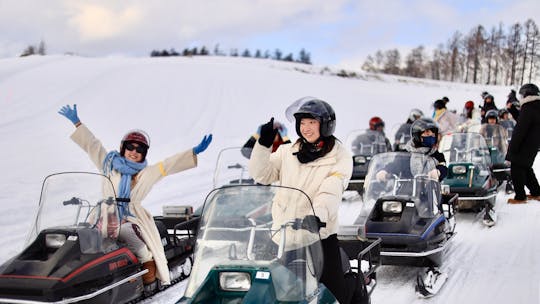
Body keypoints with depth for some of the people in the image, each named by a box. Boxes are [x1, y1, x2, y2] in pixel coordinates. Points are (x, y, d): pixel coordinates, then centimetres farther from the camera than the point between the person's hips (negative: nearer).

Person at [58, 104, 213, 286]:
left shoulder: (147, 174, 13)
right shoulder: (109, 164, 17)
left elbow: (171, 164, 5)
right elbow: (92, 145, 20)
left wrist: (194, 152, -4)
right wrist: (77, 123, 21)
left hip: (130, 220, -1)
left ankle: (148, 264, -10)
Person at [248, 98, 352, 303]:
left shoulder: (340, 157, -2)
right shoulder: (287, 152, 10)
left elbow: (330, 193, -16)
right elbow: (261, 175, 2)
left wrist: (315, 218, -34)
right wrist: (264, 143, -10)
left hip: (320, 236, -3)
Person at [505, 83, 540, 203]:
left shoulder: (528, 108, -18)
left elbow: (520, 130, -21)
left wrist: (512, 148, -18)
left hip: (524, 147, -10)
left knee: (516, 169, -4)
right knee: (526, 168, 21)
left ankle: (520, 197, -2)